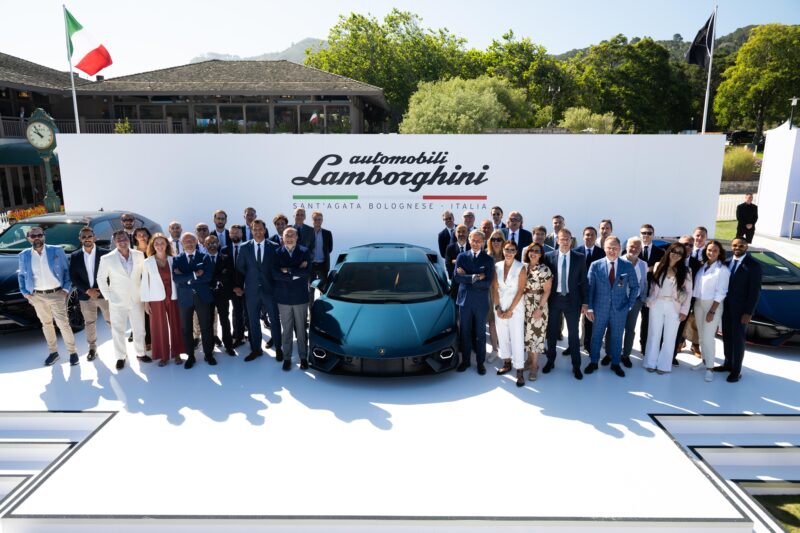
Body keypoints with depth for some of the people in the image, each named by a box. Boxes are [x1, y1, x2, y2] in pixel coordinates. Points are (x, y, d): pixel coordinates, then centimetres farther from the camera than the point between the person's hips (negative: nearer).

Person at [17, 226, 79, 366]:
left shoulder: (57, 251, -3)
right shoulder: (24, 256, 4)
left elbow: (67, 270, 1)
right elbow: (21, 275, 15)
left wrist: (67, 289, -6)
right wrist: (25, 292, 6)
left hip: (56, 294, -3)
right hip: (37, 296, 3)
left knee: (63, 324, -2)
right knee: (46, 324, 13)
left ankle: (72, 352, 10)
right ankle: (53, 352, 25)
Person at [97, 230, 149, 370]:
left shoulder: (139, 255, -4)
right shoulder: (107, 259, -11)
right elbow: (101, 279, -2)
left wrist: (143, 293, 3)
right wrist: (108, 297, -4)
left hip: (136, 300, 2)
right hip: (117, 301, -2)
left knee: (139, 329, 13)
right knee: (118, 331, 9)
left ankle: (140, 353, 30)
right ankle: (121, 357, 24)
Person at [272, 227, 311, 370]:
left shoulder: (304, 252, -1)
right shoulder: (277, 253, 1)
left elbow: (307, 271, -14)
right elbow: (275, 274, -10)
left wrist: (288, 270, -14)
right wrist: (296, 273, -14)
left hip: (300, 297, 0)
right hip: (283, 298, 1)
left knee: (301, 330, 8)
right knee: (286, 330, 8)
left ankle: (303, 357, 20)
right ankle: (287, 358, 19)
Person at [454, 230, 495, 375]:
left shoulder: (488, 260, -2)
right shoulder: (461, 256, 2)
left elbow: (487, 283, -13)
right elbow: (457, 277, -11)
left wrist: (467, 278, -14)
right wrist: (475, 277, -17)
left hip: (481, 301, -1)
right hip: (464, 299, 1)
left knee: (480, 333, 9)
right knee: (465, 332, 11)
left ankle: (480, 362, 22)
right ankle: (465, 360, 25)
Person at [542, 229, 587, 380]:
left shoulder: (579, 258, -2)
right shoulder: (549, 256, -3)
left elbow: (584, 281, 1)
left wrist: (584, 302, -1)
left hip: (572, 300, 0)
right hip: (554, 299, 1)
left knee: (573, 334, 7)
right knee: (552, 332, 13)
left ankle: (576, 366, 20)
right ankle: (550, 361, 30)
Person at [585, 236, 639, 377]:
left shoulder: (628, 266, -3)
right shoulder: (595, 265, -5)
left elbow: (634, 287, 5)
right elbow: (589, 288, -4)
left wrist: (629, 305, -1)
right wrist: (589, 308, -7)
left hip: (620, 309, 1)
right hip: (600, 308, 0)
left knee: (617, 337, 13)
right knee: (596, 336, 12)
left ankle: (615, 364, 29)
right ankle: (593, 362, 27)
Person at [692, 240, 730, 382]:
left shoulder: (723, 270, -10)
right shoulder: (702, 266, 6)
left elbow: (720, 292, -13)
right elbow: (697, 285, 7)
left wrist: (712, 311, -16)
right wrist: (694, 305, 4)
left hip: (713, 305, -6)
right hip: (698, 303, 6)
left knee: (708, 336, -7)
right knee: (701, 335, 13)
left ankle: (710, 368, 2)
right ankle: (705, 359, 28)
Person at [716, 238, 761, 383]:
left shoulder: (753, 265, -10)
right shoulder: (727, 263, 5)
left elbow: (755, 291, -12)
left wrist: (749, 312, -16)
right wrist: (720, 304, 4)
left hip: (741, 309, -5)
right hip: (726, 307, 5)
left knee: (738, 339, 4)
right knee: (727, 337, 13)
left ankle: (736, 371, 15)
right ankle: (728, 364, 28)